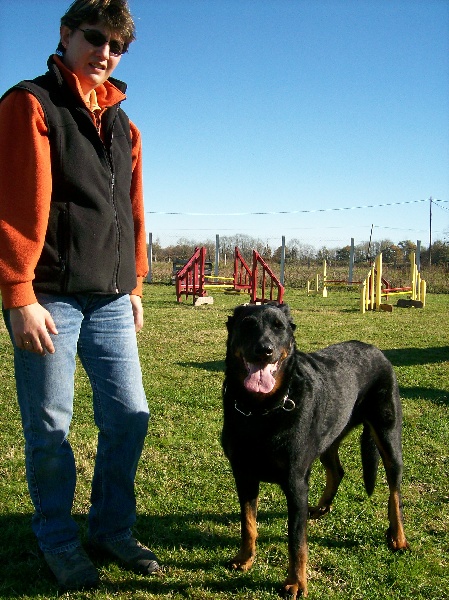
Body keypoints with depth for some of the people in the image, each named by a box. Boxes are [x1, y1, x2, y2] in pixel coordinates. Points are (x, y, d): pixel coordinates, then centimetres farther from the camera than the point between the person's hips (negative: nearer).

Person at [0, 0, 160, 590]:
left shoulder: (122, 123, 18)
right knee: (50, 428, 3)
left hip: (110, 299, 6)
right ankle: (59, 541, 22)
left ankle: (113, 530, 24)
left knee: (129, 416, 7)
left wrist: (134, 285, 17)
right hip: (49, 298, -6)